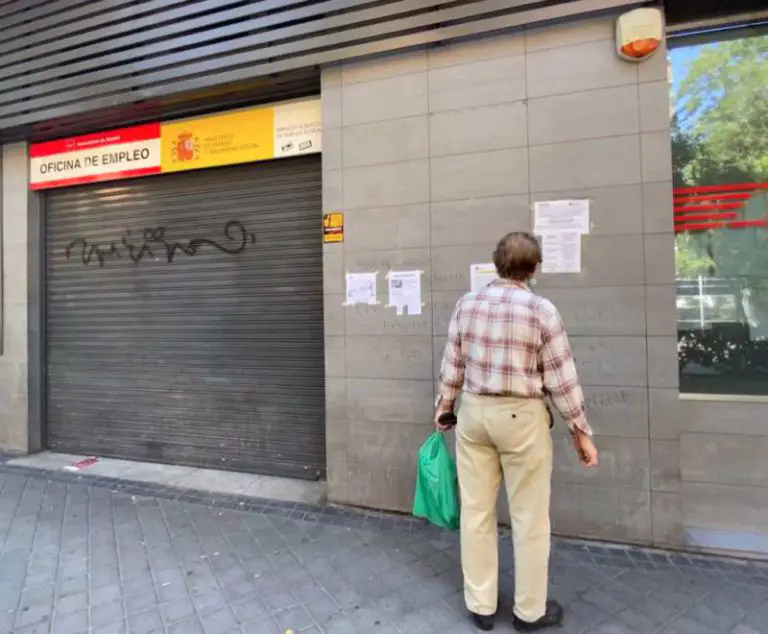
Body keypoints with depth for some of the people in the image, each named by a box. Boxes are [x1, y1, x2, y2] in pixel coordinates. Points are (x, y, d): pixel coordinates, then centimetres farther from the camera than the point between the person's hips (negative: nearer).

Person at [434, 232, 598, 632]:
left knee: (476, 512, 14)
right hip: (521, 417, -3)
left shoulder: (467, 304, -1)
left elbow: (452, 366, 4)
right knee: (530, 518, 14)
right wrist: (581, 432, 2)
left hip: (474, 413, 4)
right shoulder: (541, 310, -12)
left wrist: (443, 408, 18)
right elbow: (561, 378, -9)